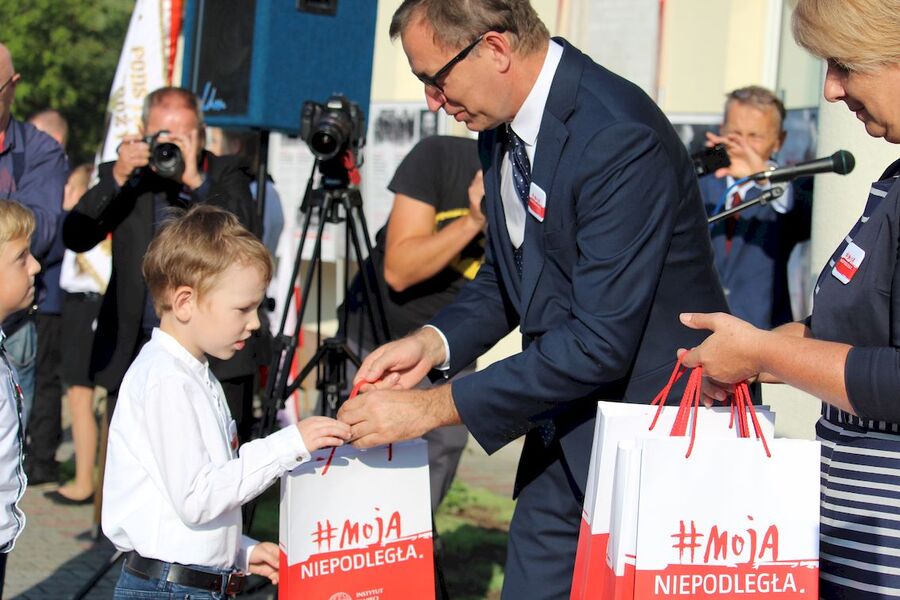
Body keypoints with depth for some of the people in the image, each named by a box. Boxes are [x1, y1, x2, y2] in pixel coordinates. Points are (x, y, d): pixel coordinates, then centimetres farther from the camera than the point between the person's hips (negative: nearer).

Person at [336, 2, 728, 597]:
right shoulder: (500, 128, 2)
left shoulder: (620, 136, -25)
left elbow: (601, 342, -28)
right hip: (564, 438, 8)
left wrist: (435, 406, -24)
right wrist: (435, 341, -4)